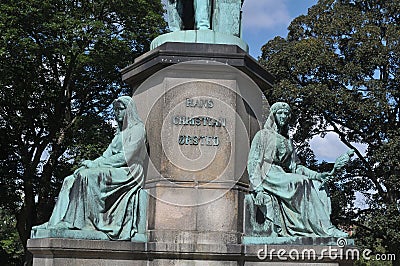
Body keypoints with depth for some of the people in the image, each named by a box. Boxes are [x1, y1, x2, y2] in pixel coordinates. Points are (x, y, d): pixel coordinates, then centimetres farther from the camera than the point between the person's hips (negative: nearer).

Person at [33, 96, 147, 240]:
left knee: (88, 176, -31)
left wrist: (95, 164, -14)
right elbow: (107, 155, 17)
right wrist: (89, 164, -2)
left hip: (128, 172, -8)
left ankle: (83, 222, -31)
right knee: (71, 181, -9)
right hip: (114, 172, 8)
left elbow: (125, 156, -13)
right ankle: (58, 222, -20)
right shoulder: (120, 133, 25)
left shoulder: (137, 129, -2)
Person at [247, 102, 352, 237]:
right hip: (268, 175, -7)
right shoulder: (263, 135, 6)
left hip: (284, 177, 7)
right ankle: (326, 229, -33)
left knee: (318, 186, -16)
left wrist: (318, 175, -1)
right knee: (303, 183, -29)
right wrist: (257, 188, -20)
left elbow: (295, 167, 16)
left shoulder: (287, 141, 24)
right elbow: (253, 162, -5)